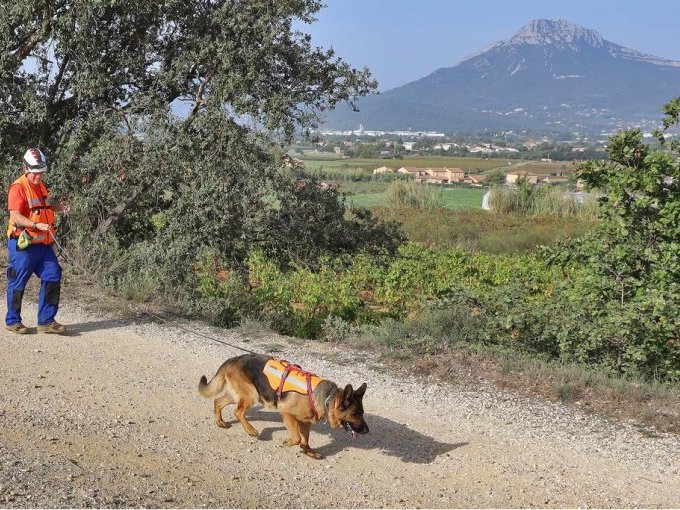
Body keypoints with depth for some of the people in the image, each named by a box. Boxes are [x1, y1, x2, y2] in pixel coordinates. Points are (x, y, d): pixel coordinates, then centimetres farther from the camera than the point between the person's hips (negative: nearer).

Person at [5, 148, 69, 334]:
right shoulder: (18, 188, -13)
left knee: (52, 278, 4)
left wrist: (60, 207, 11)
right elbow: (15, 217, -22)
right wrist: (36, 225, -35)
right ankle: (12, 321, 18)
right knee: (18, 284, 3)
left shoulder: (40, 186, 14)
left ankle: (46, 321, 12)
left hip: (43, 244, 8)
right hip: (23, 244, -8)